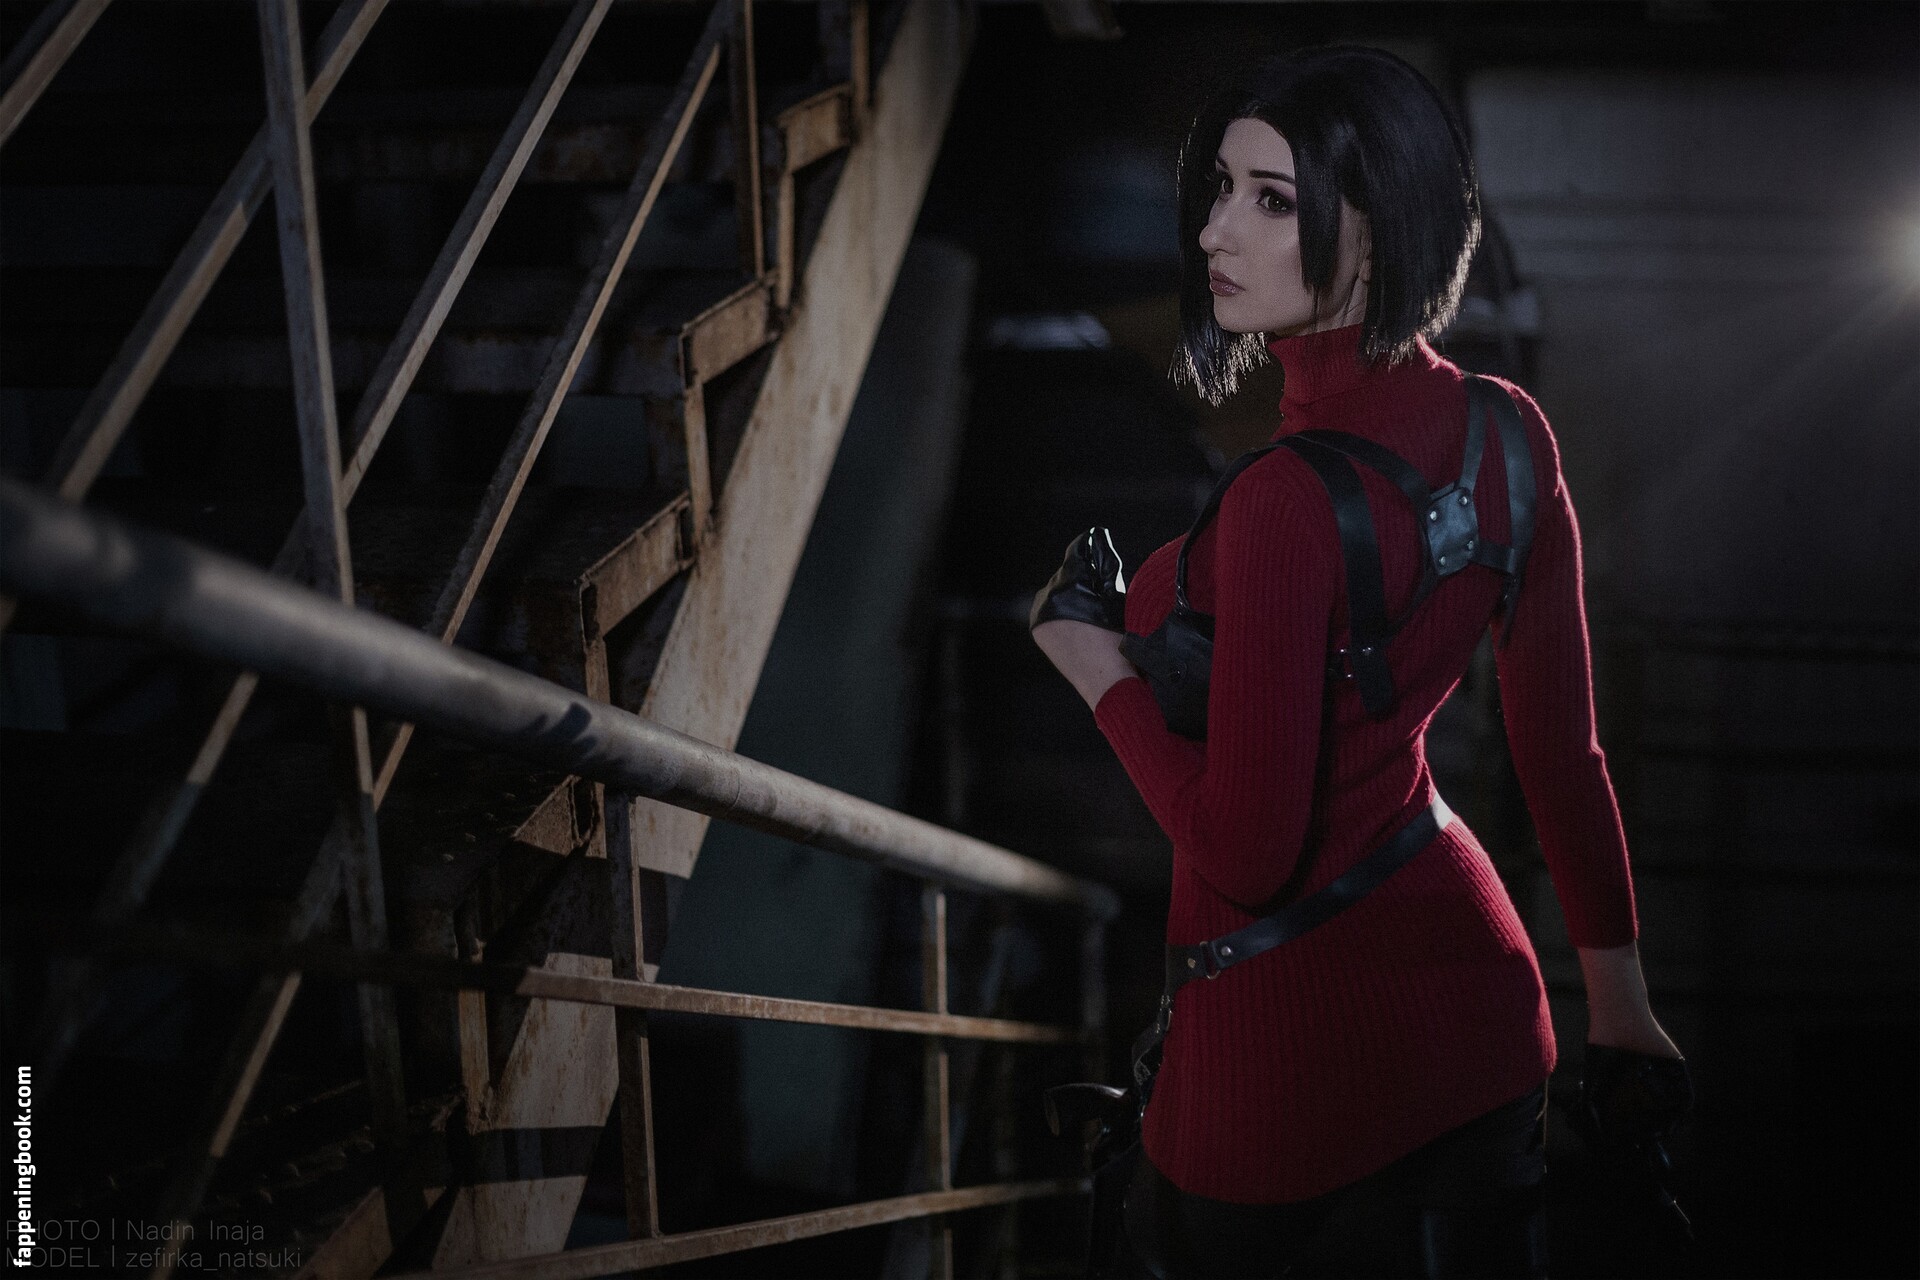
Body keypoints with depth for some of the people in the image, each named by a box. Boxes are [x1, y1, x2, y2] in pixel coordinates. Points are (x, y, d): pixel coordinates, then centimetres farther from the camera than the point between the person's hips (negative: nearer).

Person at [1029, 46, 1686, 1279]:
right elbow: (1562, 746, 3)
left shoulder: (1289, 503, -29)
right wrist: (1615, 985, 14)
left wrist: (1099, 667, -11)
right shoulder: (1509, 435, -6)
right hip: (1477, 999, 8)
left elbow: (1242, 854, -26)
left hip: (1299, 1049, -7)